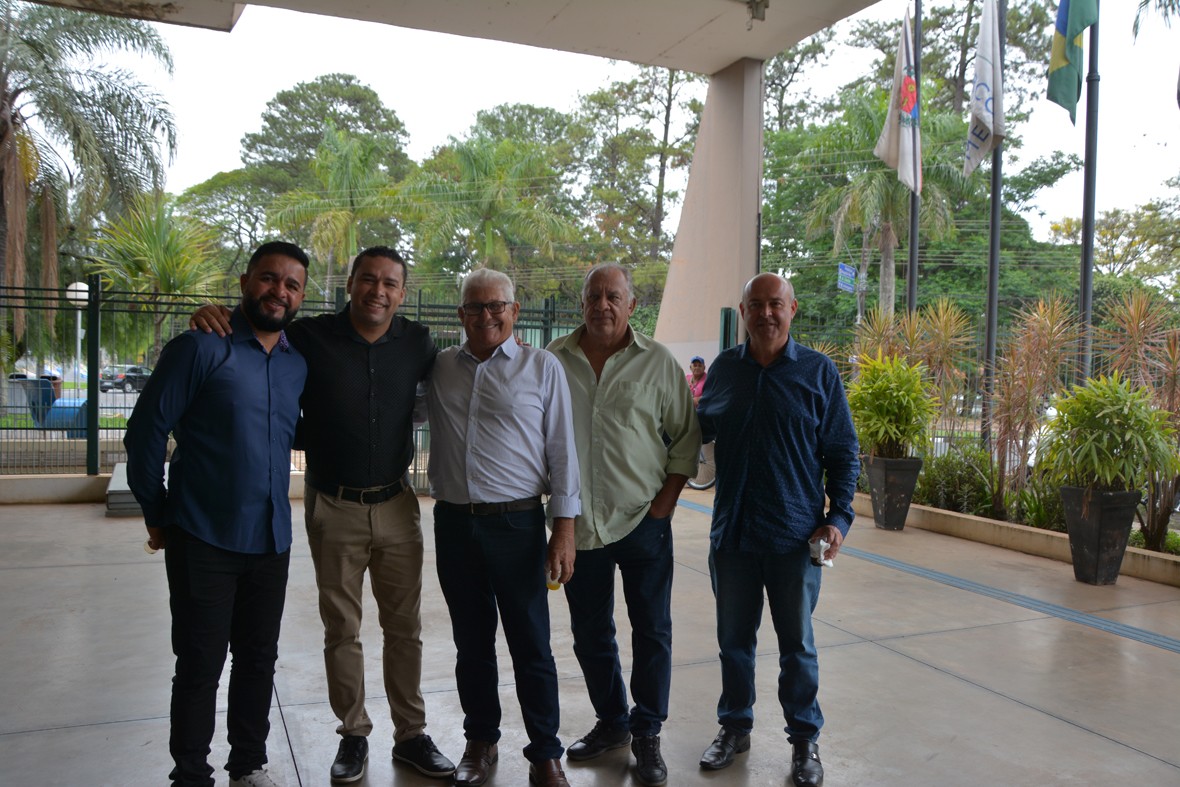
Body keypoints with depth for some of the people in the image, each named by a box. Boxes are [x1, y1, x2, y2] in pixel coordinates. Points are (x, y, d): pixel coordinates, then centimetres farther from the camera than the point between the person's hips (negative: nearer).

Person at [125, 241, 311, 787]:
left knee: (258, 660, 16)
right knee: (200, 666, 6)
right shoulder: (201, 348, -10)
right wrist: (157, 515, -3)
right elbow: (146, 430, -9)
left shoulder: (299, 365, 7)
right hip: (205, 539, -5)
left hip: (271, 539, 5)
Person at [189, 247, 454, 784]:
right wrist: (212, 316, -18)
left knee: (404, 626, 12)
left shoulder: (416, 343, -1)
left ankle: (410, 735, 27)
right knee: (341, 629, 12)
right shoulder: (310, 337, -8)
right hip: (333, 508, -1)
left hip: (396, 504, 2)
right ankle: (353, 735, 30)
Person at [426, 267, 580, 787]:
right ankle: (480, 741, 32)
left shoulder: (542, 367, -1)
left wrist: (564, 528, -6)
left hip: (517, 523, -3)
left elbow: (562, 450, -2)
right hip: (453, 523, 3)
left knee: (531, 646, 3)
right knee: (471, 642, 15)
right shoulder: (439, 368, 8)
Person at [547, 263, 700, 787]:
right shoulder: (553, 361, 2)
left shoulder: (658, 362, -2)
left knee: (652, 632, 6)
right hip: (578, 523, 2)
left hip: (642, 521, -2)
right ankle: (611, 723, 33)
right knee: (590, 635, 14)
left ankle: (647, 734, 23)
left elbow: (687, 435, 2)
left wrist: (666, 499, -5)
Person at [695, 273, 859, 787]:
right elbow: (697, 429, 15)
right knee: (734, 639, 15)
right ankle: (735, 727, 34)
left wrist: (838, 516, -9)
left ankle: (804, 740, 29)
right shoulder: (723, 370, 4)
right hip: (732, 532, 3)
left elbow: (842, 452, 0)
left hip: (795, 535, -2)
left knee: (797, 645, 11)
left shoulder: (818, 372, -3)